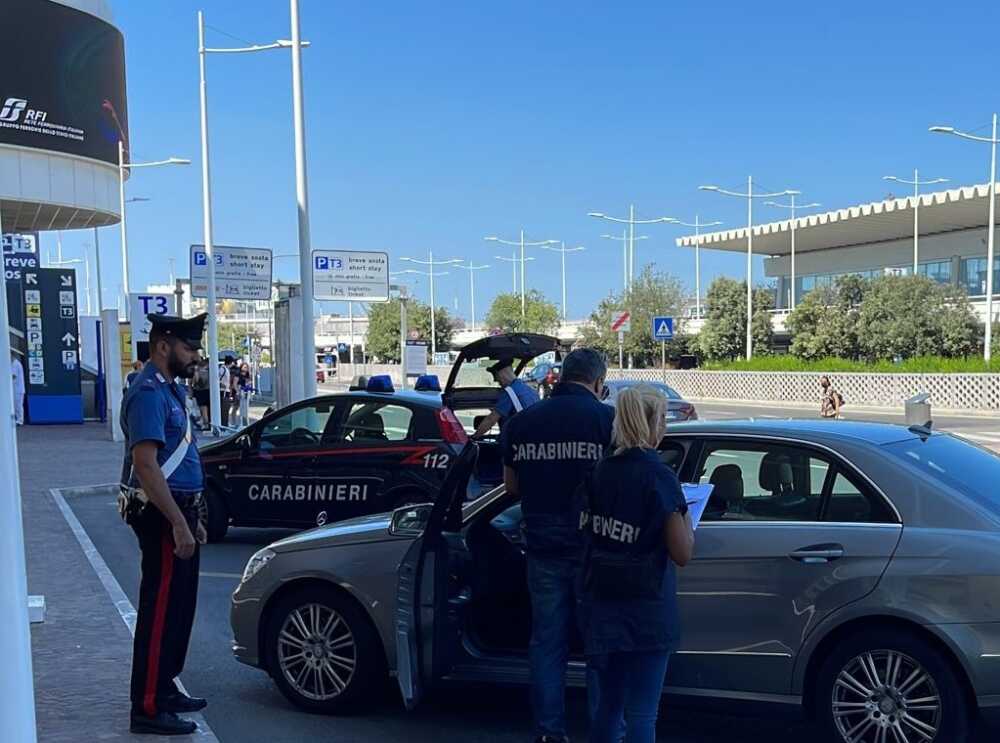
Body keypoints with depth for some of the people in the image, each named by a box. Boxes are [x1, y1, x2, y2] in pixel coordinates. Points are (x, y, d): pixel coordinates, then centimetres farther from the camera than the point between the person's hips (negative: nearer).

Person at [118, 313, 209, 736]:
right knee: (161, 610, -5)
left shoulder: (170, 390, 16)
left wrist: (192, 519, 21)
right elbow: (146, 466, -24)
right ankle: (148, 709, 2)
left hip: (178, 514, 10)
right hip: (162, 517, -10)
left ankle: (164, 688, 28)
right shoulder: (149, 393, -16)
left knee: (178, 607, 17)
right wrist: (179, 524, -25)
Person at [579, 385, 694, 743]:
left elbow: (588, 533, 9)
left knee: (608, 704, 20)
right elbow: (682, 554, -13)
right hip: (646, 608, -6)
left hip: (602, 605, 6)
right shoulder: (658, 476, -14)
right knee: (641, 714, 3)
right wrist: (686, 519, 5)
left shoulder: (600, 471, 3)